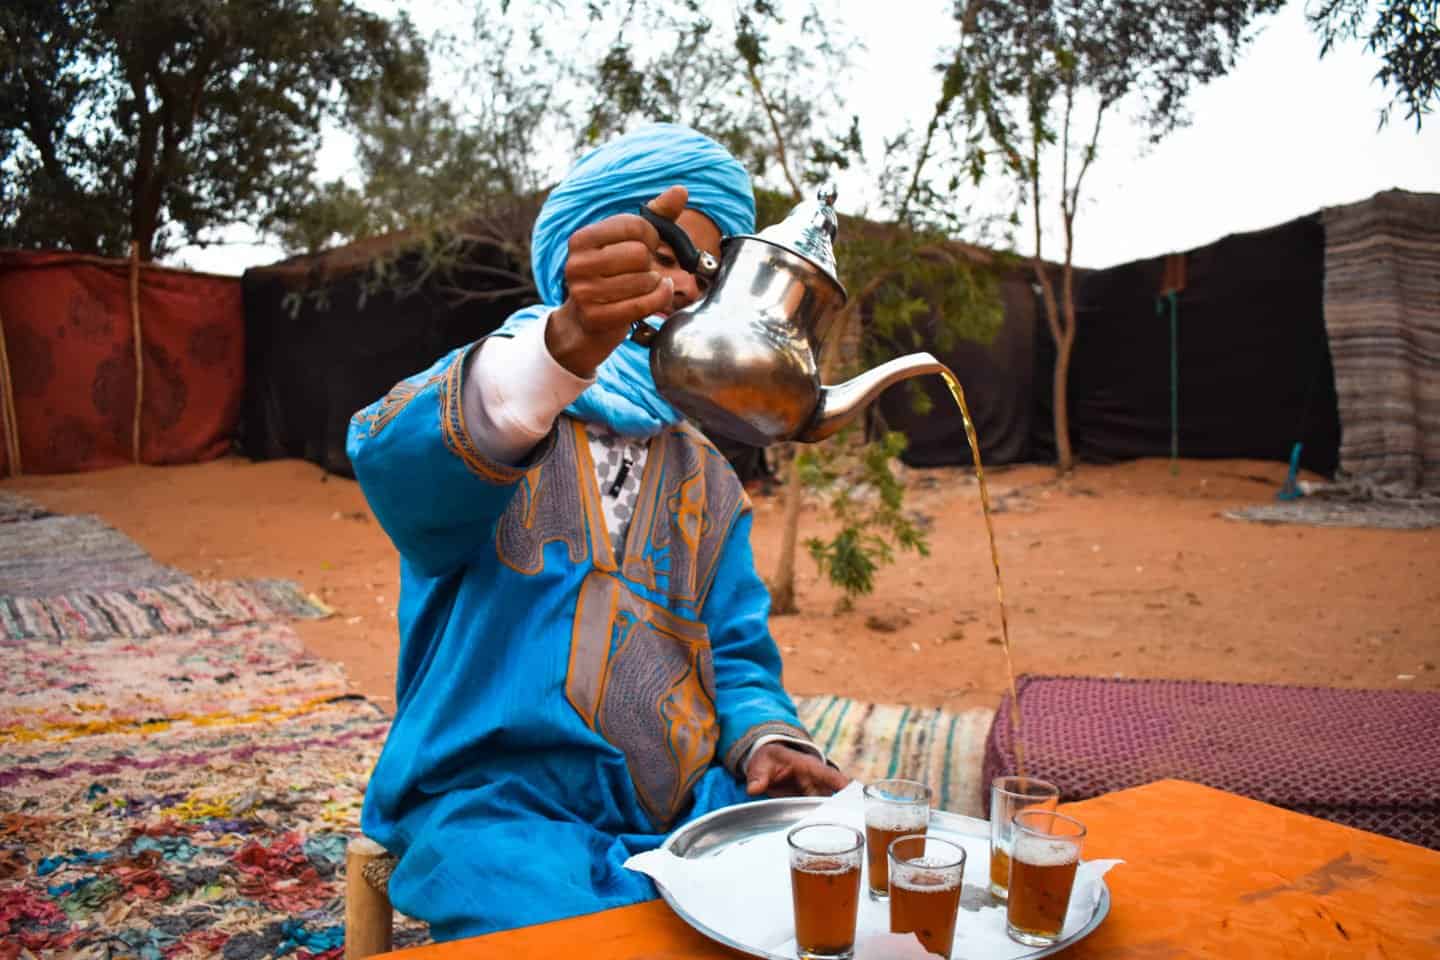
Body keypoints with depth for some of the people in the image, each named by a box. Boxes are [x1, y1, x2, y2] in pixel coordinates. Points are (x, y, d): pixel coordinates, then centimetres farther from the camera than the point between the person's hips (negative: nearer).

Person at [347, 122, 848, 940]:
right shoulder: (489, 413, 1)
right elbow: (400, 465, -24)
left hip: (683, 804, 5)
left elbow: (736, 652, 15)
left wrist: (766, 739, -8)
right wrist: (568, 347, -42)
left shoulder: (707, 476, 16)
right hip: (498, 799, -4)